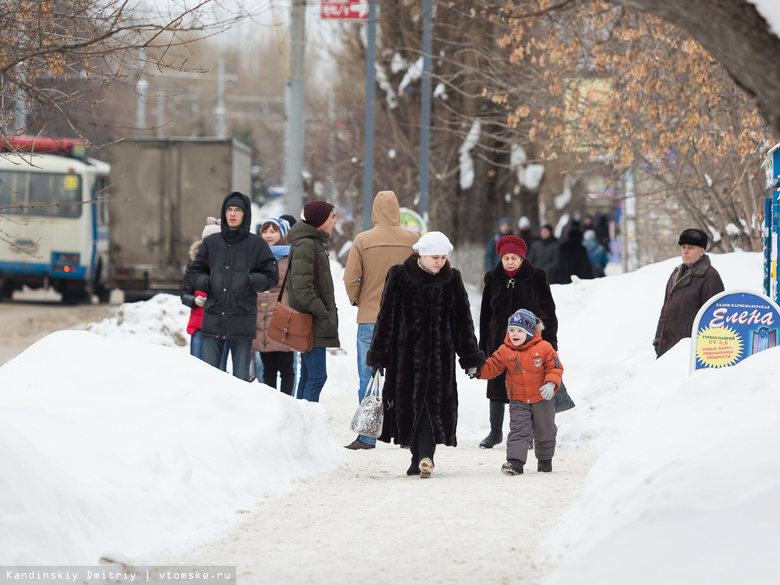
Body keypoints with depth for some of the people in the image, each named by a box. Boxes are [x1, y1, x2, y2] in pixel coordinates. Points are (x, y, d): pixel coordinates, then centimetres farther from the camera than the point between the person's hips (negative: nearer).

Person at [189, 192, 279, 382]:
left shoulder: (256, 244, 3)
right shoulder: (211, 242, 10)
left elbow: (271, 277, 4)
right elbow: (196, 272, 16)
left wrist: (248, 281, -12)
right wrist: (208, 283, -6)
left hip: (242, 320, -2)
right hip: (213, 318, 2)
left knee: (241, 377, 2)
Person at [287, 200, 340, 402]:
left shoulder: (314, 244, 18)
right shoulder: (305, 246, -15)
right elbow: (302, 288, -21)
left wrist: (329, 312, 16)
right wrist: (324, 315, -19)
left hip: (315, 323, 11)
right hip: (312, 323, -11)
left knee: (308, 374, 12)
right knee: (317, 375, -13)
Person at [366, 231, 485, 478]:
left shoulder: (452, 279, 5)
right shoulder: (399, 276, -2)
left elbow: (463, 320, 11)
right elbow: (386, 317, 1)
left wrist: (470, 357, 9)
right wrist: (378, 354, -1)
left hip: (440, 352, 1)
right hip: (406, 351, -1)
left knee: (434, 401, -12)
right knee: (409, 402, 2)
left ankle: (425, 455, -20)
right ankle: (420, 456, 11)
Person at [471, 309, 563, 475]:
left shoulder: (543, 348, -8)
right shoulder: (505, 351, -2)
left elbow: (555, 367, -6)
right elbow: (492, 366, 2)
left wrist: (551, 384, -21)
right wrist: (479, 370, -17)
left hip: (542, 399, 0)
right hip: (518, 401, 1)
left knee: (544, 431, 12)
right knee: (518, 430, -13)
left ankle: (545, 459, 34)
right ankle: (515, 462, -22)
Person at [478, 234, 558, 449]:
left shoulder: (536, 278, -1)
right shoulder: (493, 280, 7)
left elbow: (547, 313, 1)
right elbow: (485, 316, 12)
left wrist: (549, 343, -4)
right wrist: (483, 348, 9)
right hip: (499, 341, 3)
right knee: (497, 386, 5)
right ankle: (495, 432, 17)